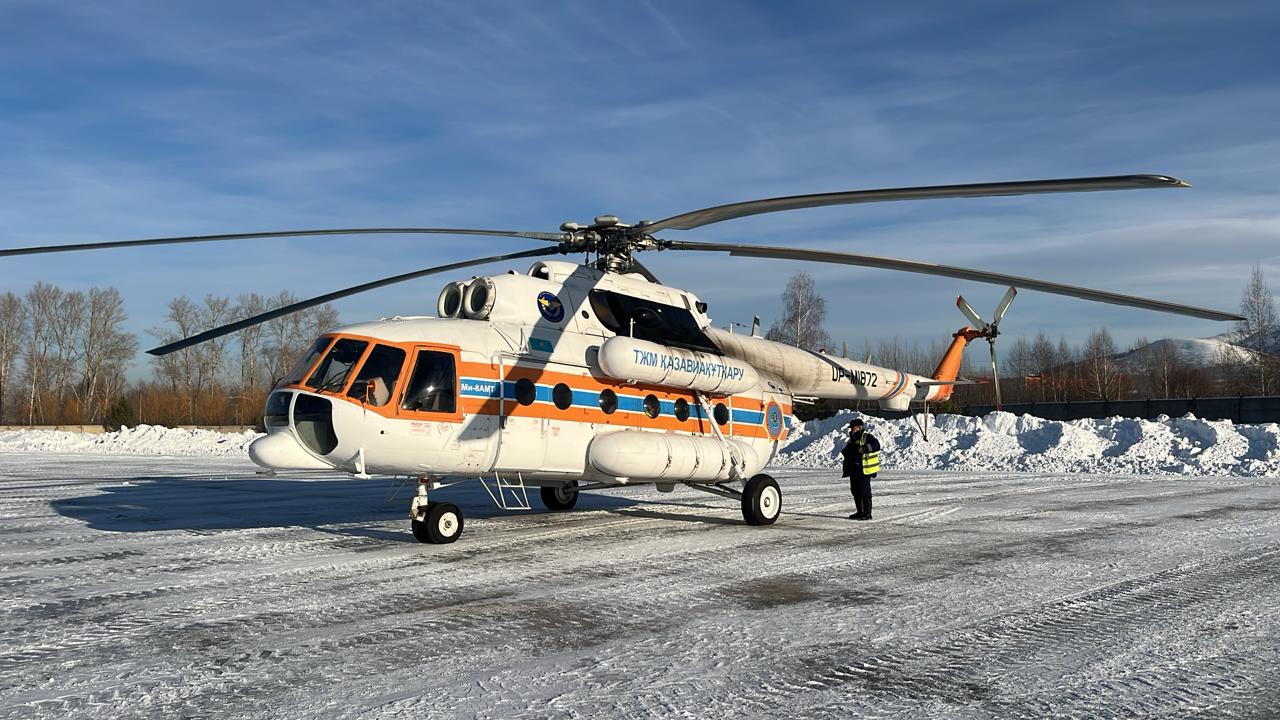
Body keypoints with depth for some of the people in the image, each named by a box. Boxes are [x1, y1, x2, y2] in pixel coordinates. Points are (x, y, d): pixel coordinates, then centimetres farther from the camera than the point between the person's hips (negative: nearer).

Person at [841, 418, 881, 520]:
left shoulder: (867, 437, -6)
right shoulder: (852, 440, 21)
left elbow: (876, 446, -21)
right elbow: (848, 453, 32)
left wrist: (863, 448, -27)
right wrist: (845, 452, 10)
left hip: (864, 471, -9)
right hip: (854, 471, 9)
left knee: (864, 492, -7)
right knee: (855, 491, 12)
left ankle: (867, 513, -3)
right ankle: (860, 512, 21)